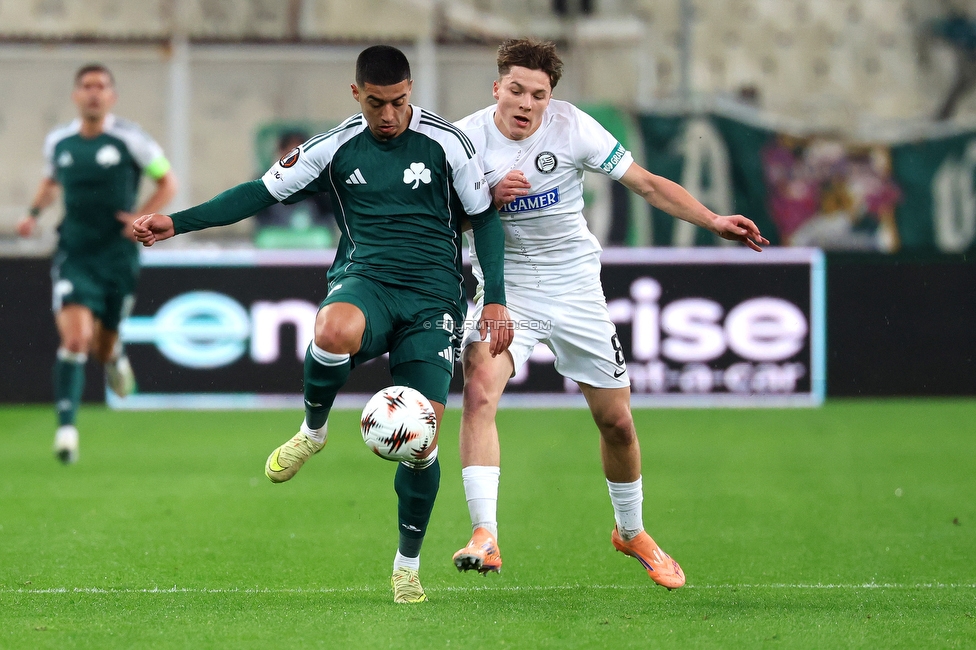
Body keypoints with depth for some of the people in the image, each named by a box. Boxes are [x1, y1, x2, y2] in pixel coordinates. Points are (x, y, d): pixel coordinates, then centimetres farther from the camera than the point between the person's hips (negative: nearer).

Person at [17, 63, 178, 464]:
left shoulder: (129, 140, -5)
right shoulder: (58, 142, 4)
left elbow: (168, 182, 4)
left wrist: (143, 217, -11)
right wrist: (35, 212, 7)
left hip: (118, 256, -1)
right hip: (74, 255, 1)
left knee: (101, 347, 9)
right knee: (74, 338, -18)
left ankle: (113, 355, 48)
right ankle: (66, 426, -19)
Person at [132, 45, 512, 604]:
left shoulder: (446, 142, -1)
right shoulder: (335, 148, 4)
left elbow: (484, 218, 7)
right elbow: (263, 192, 9)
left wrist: (496, 301, 1)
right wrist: (177, 223, 1)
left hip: (434, 295, 0)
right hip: (366, 282, 0)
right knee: (334, 330, -40)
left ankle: (408, 565, 14)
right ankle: (312, 432, -10)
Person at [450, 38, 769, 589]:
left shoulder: (572, 127, -11)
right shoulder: (464, 140, -11)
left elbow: (647, 183, -8)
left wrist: (712, 221, -19)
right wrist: (486, 199, -23)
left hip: (575, 288, 1)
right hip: (503, 285, -1)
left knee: (616, 420, 6)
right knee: (479, 392, -27)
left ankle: (631, 532, 33)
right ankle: (485, 537, -29)